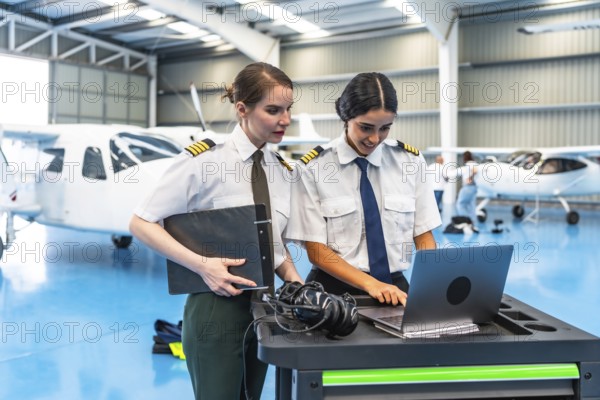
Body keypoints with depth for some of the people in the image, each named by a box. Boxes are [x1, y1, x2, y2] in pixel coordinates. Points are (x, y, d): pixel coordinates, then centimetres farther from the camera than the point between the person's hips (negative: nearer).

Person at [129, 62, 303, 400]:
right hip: (217, 307, -6)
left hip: (264, 307, 7)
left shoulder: (283, 171, 5)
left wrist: (293, 277, -5)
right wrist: (201, 264, -22)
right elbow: (142, 223, -11)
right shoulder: (203, 160, -14)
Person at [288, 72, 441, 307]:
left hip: (396, 287, 1)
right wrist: (371, 284, -18)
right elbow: (316, 250, -6)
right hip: (336, 290, -1)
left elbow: (424, 235, 5)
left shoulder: (411, 161, 2)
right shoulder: (313, 168, -6)